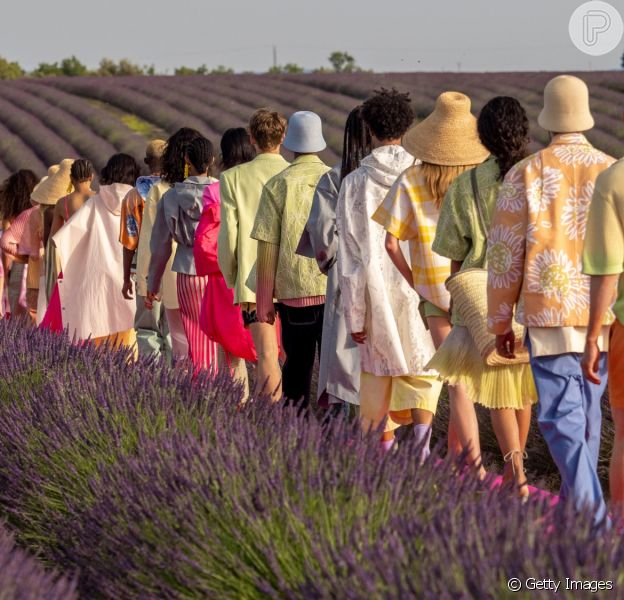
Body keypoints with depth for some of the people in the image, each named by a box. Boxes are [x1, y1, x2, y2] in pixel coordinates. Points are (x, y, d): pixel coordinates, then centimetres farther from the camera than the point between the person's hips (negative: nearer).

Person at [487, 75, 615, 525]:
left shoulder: (525, 174, -3)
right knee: (587, 409, 19)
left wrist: (501, 322, 7)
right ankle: (576, 502, 32)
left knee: (562, 417, -4)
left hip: (549, 311, -3)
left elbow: (504, 253, -1)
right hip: (603, 314, 3)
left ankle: (593, 520, -16)